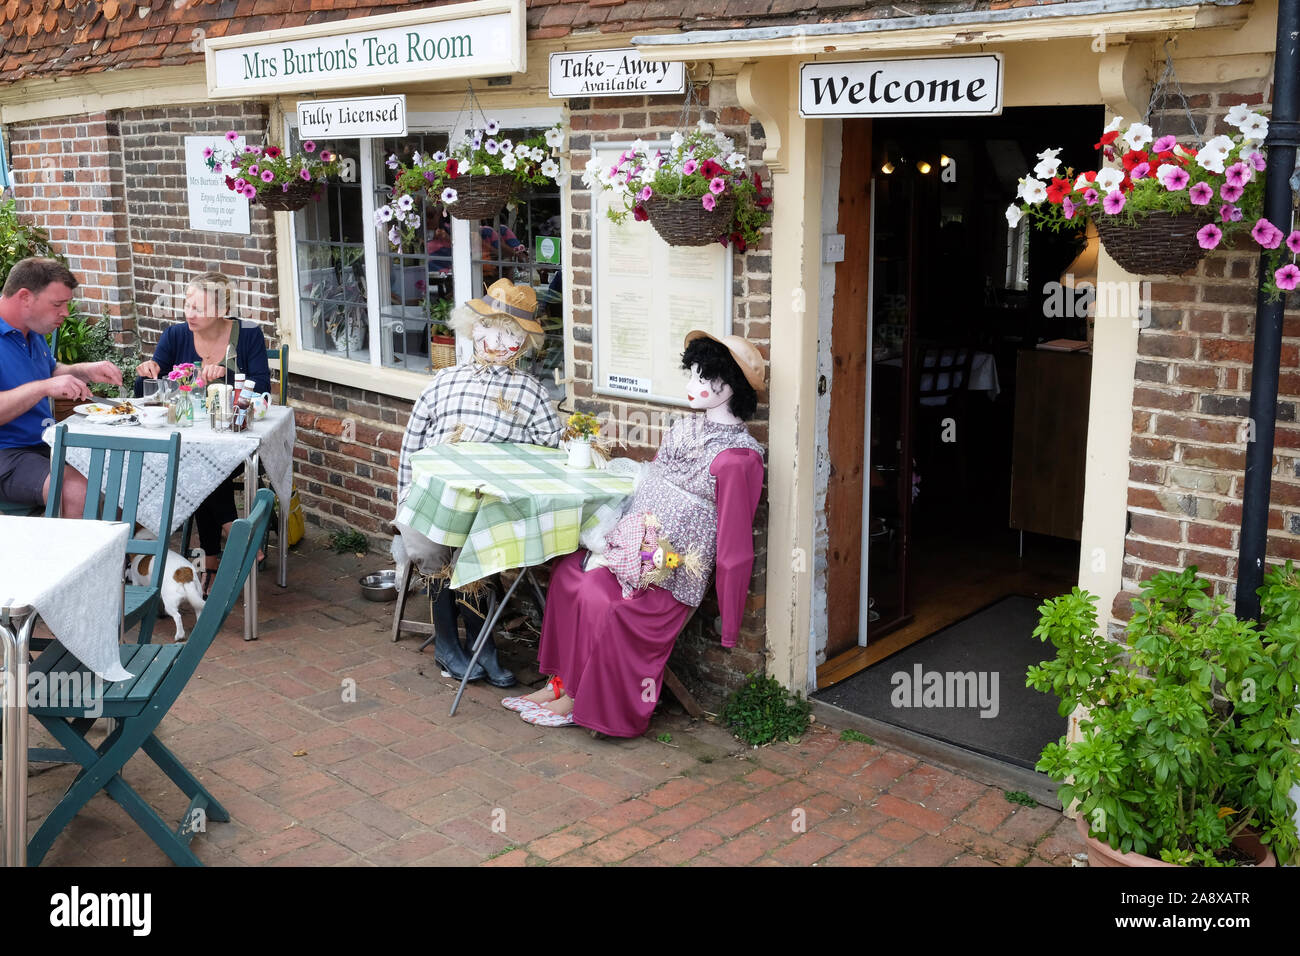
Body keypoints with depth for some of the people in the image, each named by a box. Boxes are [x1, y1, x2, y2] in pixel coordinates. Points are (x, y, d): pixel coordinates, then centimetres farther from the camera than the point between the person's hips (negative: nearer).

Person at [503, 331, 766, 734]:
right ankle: (562, 682, -2)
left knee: (602, 602, -24)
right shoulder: (684, 430, 12)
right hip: (634, 549, 8)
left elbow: (735, 548, -13)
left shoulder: (737, 457, -14)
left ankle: (580, 699, -1)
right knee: (568, 571, -9)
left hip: (671, 575, -8)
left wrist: (729, 625, -10)